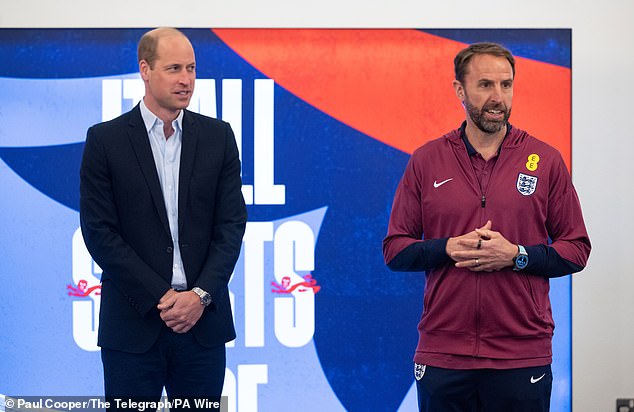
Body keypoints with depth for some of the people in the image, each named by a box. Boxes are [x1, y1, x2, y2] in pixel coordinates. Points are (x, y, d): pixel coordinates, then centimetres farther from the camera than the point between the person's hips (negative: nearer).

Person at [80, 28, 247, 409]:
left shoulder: (218, 136, 8)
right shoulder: (105, 140, 0)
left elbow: (232, 224, 5)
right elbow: (100, 232, -5)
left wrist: (201, 295, -9)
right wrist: (161, 298, -10)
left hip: (203, 320, 2)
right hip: (134, 324, -2)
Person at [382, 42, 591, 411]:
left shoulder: (545, 160, 4)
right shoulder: (426, 161, 6)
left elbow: (577, 249, 3)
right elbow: (395, 249, 6)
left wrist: (515, 255, -13)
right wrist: (449, 249, -12)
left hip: (523, 357, -1)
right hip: (442, 356, 1)